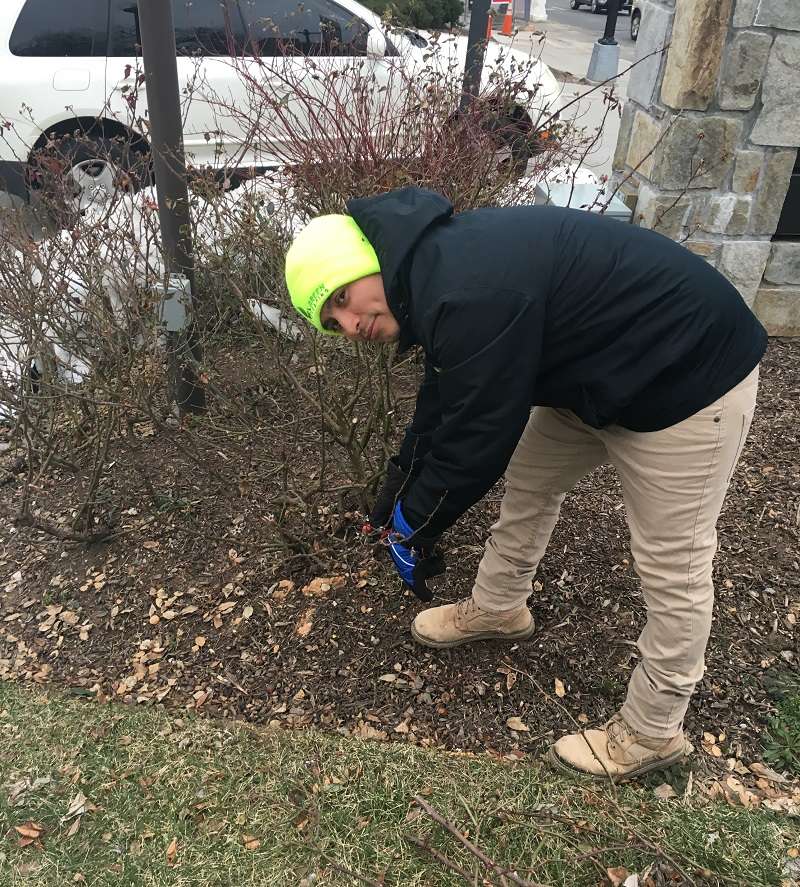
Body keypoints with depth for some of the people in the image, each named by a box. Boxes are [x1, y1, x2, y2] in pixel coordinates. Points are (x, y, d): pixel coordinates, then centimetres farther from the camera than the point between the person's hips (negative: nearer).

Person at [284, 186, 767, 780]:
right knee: (529, 480, 19)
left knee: (671, 567, 2)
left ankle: (652, 733, 21)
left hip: (690, 378, -10)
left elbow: (476, 439, -24)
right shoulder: (436, 266, 0)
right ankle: (498, 608, 42)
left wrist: (416, 525, -8)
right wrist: (399, 490, 14)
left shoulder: (467, 292, -33)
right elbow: (442, 405, 11)